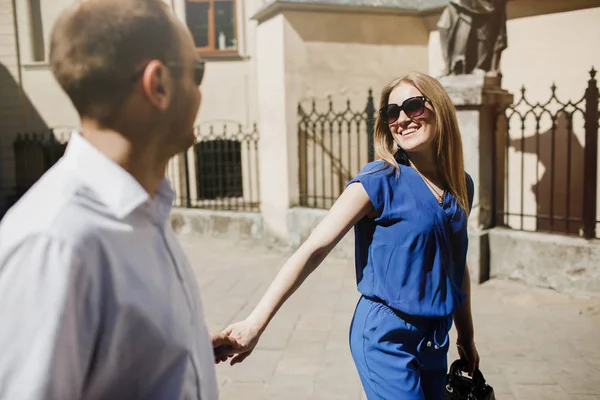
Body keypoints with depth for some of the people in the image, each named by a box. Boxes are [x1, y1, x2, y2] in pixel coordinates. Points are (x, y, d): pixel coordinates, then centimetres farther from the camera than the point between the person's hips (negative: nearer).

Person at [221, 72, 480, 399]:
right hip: (386, 337, -6)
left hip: (434, 339, 6)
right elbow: (313, 250, -20)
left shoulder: (461, 185, 3)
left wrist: (467, 339, 18)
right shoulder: (379, 181, -15)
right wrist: (256, 322, -27)